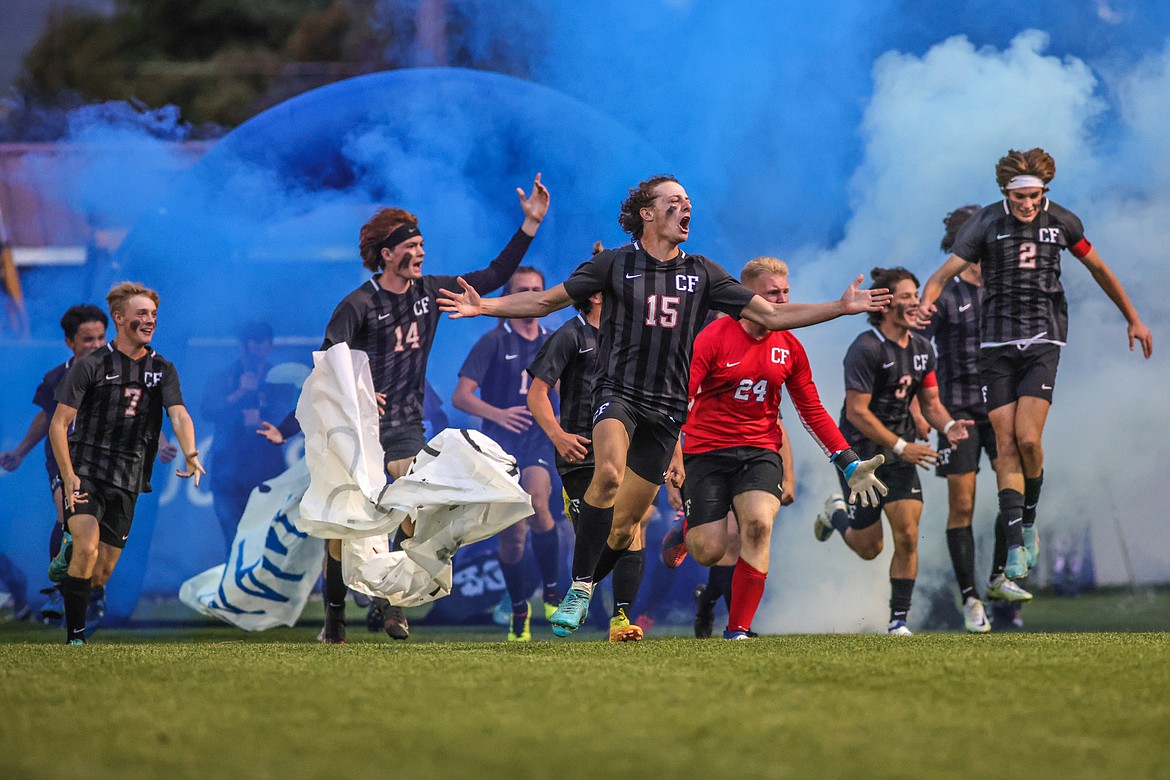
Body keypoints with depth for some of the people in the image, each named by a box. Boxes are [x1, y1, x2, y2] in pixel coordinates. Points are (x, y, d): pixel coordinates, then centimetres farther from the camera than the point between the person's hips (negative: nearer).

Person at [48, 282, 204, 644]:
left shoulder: (162, 369, 10)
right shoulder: (91, 365, -2)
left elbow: (179, 414, -6)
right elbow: (58, 424, -3)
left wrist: (191, 455, -26)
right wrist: (69, 477, -14)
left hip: (127, 483, 4)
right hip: (85, 474, -4)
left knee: (103, 572, 4)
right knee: (87, 548, -23)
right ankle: (75, 636, -17)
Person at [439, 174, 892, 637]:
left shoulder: (702, 274, 10)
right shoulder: (616, 264, 3)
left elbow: (770, 315, 11)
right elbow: (546, 302, 6)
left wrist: (842, 307, 3)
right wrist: (484, 306, -7)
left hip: (667, 408, 3)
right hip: (618, 392, -3)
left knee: (625, 525, 2)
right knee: (609, 472, -32)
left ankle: (577, 598, 24)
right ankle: (579, 587, -26)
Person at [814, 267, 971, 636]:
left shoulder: (922, 348, 4)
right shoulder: (866, 349, -19)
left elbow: (930, 402, 11)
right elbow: (856, 411, -20)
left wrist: (948, 425, -11)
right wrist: (901, 446, -23)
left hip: (901, 454, 5)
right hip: (860, 454, -5)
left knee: (907, 538, -8)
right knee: (869, 547, 4)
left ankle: (898, 620, 1)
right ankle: (837, 512, 38)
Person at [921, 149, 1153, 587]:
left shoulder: (1061, 222, 2)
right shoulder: (986, 224, -3)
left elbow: (1098, 269, 16)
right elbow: (946, 272, -8)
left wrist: (1133, 319, 21)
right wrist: (925, 303, -30)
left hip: (1043, 340, 0)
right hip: (997, 344, 0)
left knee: (1028, 438, -15)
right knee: (1006, 444, -5)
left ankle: (1029, 522, 9)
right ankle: (1015, 547, -4)